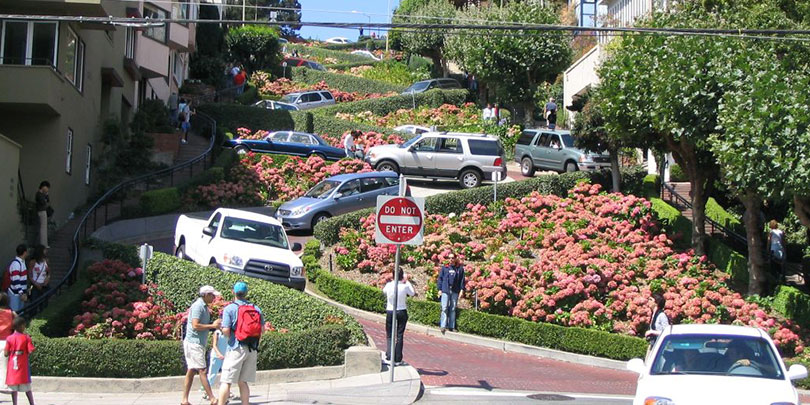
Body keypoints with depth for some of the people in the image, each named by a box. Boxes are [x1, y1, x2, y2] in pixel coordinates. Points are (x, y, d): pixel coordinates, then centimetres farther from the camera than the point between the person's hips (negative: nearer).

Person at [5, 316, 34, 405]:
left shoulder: (9, 338, -2)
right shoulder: (26, 338, -6)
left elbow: (6, 354, -4)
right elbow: (30, 351, -11)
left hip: (12, 366, 1)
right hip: (23, 366, -1)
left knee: (13, 388, 4)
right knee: (27, 388, 6)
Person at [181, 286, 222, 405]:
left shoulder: (204, 307, 16)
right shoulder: (198, 306, -14)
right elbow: (195, 326, -22)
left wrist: (215, 325, 6)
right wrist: (213, 326, -17)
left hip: (198, 343, 10)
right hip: (194, 342, -10)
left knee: (191, 371, 9)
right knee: (202, 371, -8)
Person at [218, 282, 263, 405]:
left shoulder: (230, 308, -5)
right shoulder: (256, 309, 9)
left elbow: (226, 331, -13)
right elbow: (262, 329, 6)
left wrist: (229, 336, 8)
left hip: (236, 348, -5)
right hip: (252, 349, 5)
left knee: (226, 381, -3)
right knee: (243, 382, 11)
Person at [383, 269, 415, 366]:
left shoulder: (389, 285, -9)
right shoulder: (405, 286, -13)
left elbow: (384, 291, 14)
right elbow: (413, 293, 6)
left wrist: (393, 280, 20)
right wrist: (407, 281, 14)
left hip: (390, 312, 1)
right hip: (402, 312, -1)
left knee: (389, 336, 10)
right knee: (399, 336, 6)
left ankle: (389, 357, -2)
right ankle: (398, 359, 8)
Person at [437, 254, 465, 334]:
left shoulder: (460, 269, 8)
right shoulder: (444, 268, 7)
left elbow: (462, 280, 9)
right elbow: (440, 278, 7)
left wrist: (462, 289, 0)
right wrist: (440, 289, 1)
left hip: (455, 291, 1)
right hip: (445, 290, -1)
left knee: (453, 309, 6)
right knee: (445, 308, -8)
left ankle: (451, 326, 10)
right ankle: (443, 326, -9)